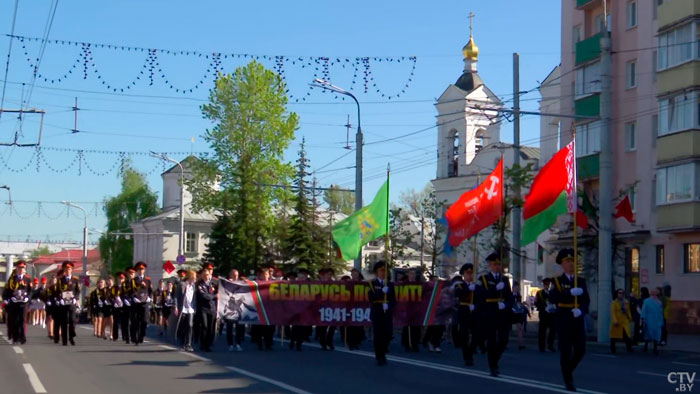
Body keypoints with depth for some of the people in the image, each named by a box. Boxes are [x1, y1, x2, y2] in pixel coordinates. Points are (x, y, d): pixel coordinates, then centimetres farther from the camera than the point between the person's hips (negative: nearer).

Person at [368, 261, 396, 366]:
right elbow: (371, 297, -10)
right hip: (377, 314, -2)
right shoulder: (372, 284, 6)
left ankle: (382, 353, 18)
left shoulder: (390, 285, 13)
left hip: (387, 314, 2)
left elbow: (394, 300, 8)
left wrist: (388, 305, -12)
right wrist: (382, 291, -19)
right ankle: (380, 357, 2)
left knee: (388, 334, -3)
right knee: (378, 335, -6)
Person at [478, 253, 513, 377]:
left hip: (503, 313, 3)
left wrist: (506, 304, -11)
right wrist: (496, 288, -23)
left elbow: (509, 296, 9)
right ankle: (493, 367, 6)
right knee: (492, 340, -3)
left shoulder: (505, 279, 16)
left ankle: (494, 360, 20)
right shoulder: (484, 278, 4)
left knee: (504, 340, -4)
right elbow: (484, 294, -12)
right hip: (490, 314, -3)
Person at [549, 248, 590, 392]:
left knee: (580, 350, -2)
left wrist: (581, 310, -20)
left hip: (578, 320, 3)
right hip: (563, 321, -3)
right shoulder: (557, 281, 1)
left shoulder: (581, 281, 11)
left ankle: (568, 370, 24)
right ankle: (568, 380, 7)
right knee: (566, 351, -6)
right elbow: (552, 298, -16)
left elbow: (586, 300, 1)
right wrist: (570, 292, -28)